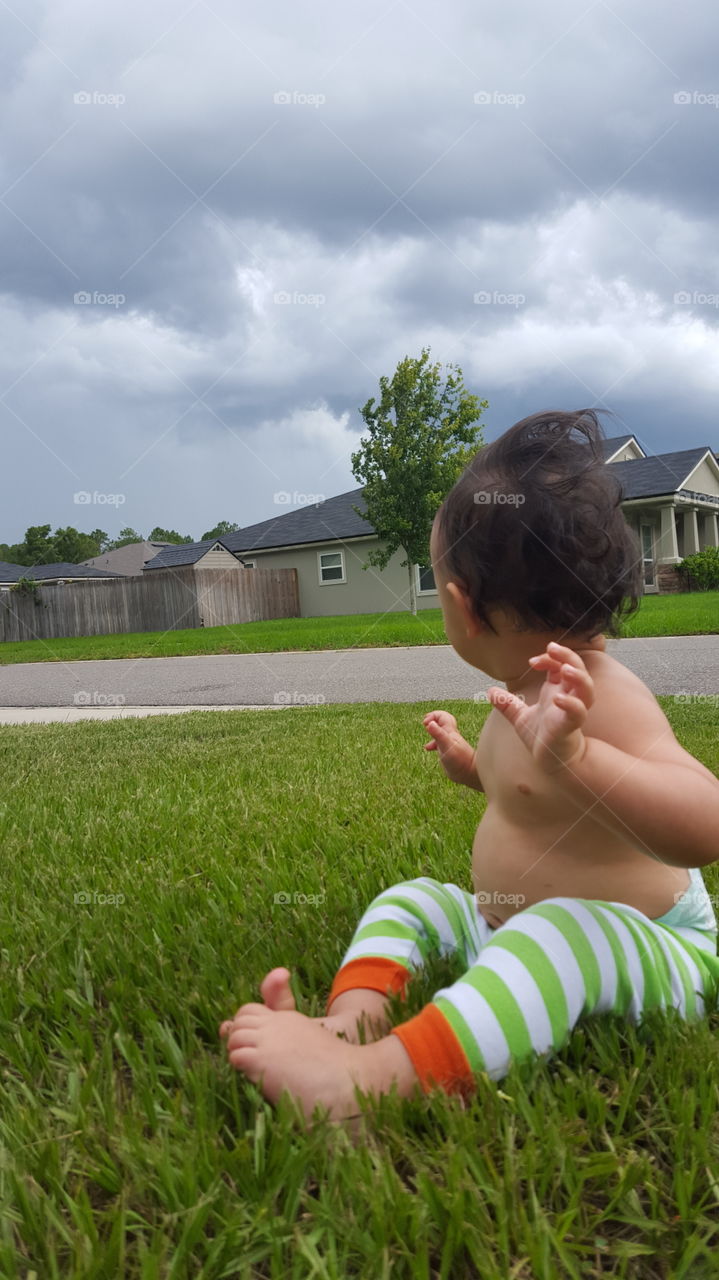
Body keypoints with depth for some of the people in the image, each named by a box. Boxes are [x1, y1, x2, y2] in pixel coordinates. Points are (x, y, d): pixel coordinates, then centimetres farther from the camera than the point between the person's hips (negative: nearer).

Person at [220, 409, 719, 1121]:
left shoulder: (604, 697, -24)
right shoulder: (526, 689, 6)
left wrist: (572, 755, -53)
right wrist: (473, 766, 29)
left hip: (656, 952, -10)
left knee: (558, 934, -40)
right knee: (411, 899, 6)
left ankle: (370, 1079, -49)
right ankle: (354, 1016, -21)